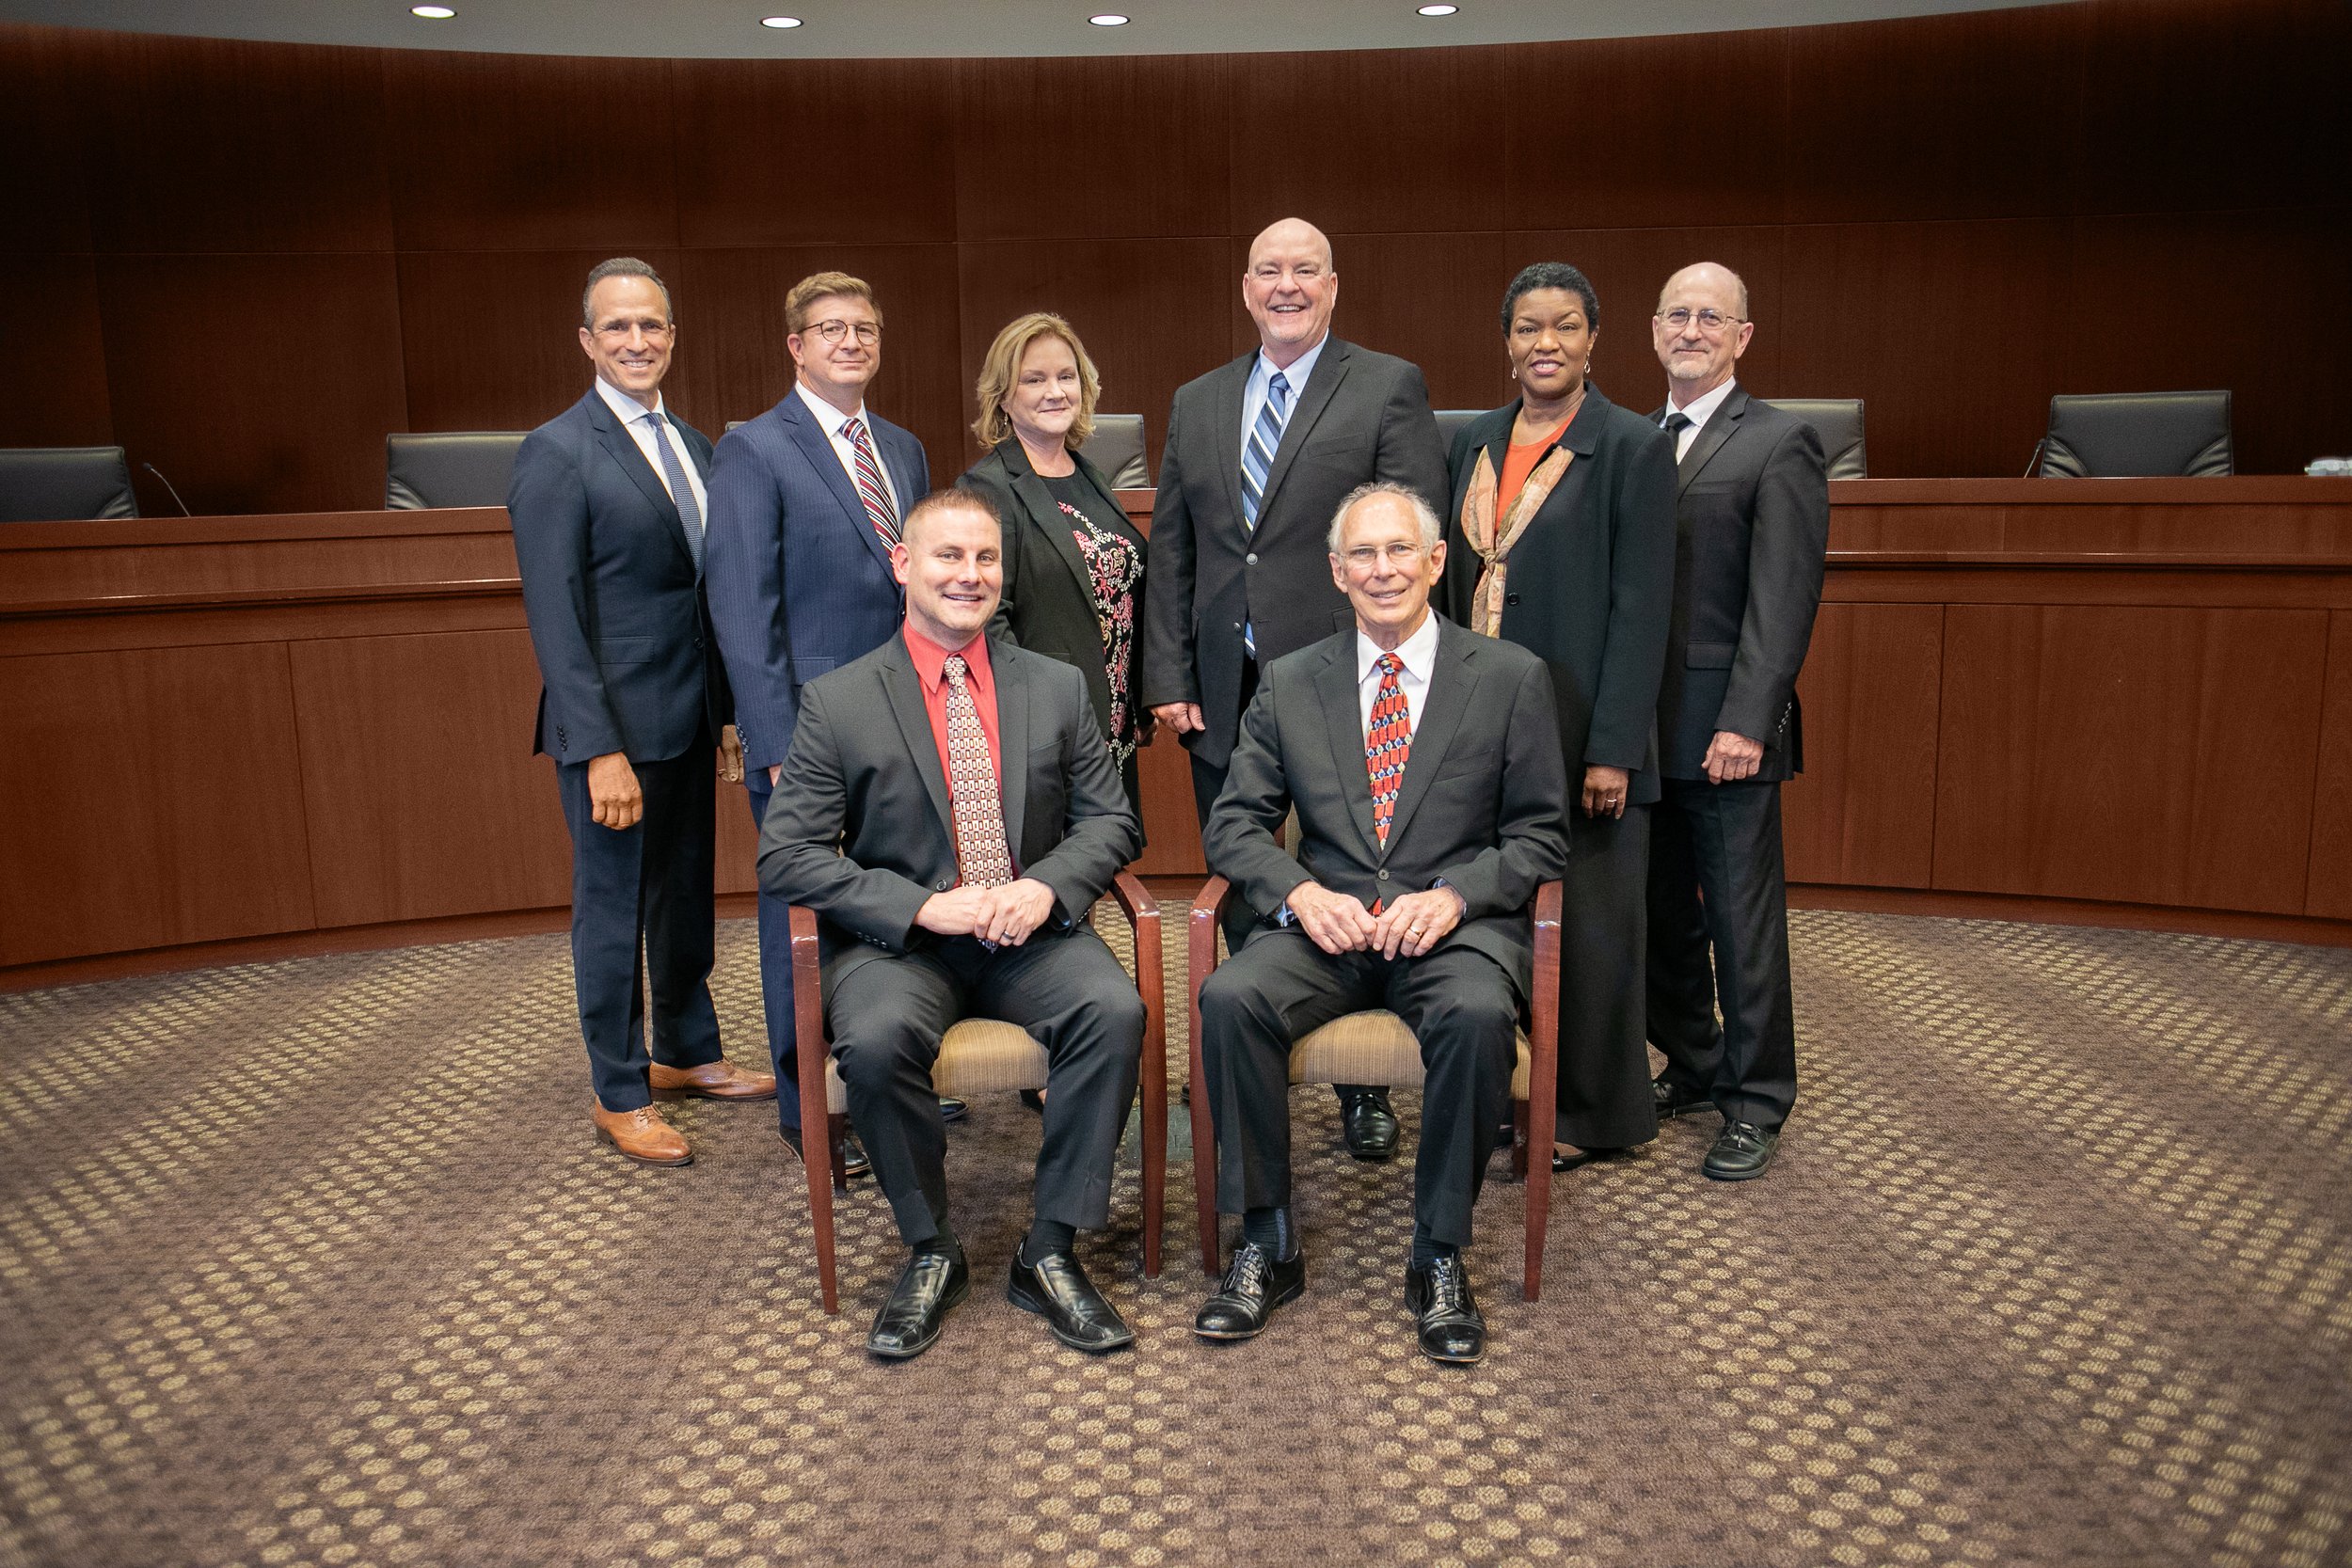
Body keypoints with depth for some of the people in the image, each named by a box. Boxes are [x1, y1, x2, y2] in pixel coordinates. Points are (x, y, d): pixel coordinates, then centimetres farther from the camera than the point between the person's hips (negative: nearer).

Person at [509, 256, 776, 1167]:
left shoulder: (690, 445, 11)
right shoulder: (558, 453, -12)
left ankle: (686, 1054, 38)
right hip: (615, 724, -7)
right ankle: (619, 1098, 22)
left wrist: (729, 710, 12)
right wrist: (600, 751, -20)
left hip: (691, 717, 7)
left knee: (688, 895, 19)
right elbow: (555, 616, -16)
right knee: (614, 909, 6)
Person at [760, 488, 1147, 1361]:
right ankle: (930, 1255, -6)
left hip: (1030, 931, 2)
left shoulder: (1057, 688, 9)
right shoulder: (836, 703, 0)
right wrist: (923, 906, -18)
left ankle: (1050, 1254, -12)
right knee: (875, 1040, -33)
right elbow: (785, 857, -5)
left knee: (1115, 1011, -28)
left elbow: (1110, 820, 9)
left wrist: (1048, 886, -13)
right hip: (901, 943, -1)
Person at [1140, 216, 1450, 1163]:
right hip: (1222, 696, 4)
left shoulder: (1389, 389, 1)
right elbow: (1170, 552, 12)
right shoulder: (1196, 403, 14)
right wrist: (1168, 676, 4)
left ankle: (1364, 1087, 21)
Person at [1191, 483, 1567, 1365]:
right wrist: (1301, 893, -12)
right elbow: (1234, 823, 8)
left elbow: (1540, 835, 3)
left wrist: (1453, 896, -15)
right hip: (1326, 924, 2)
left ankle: (1439, 1258, -14)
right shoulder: (1290, 684, 10)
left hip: (1457, 925, -2)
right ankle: (1265, 1244, -11)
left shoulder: (1512, 678, 5)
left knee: (1477, 1015, -35)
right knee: (1230, 998, -27)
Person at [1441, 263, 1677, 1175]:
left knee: (1585, 919, 5)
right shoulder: (1476, 443, 11)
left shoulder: (1632, 448, -6)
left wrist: (1614, 748, -15)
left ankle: (1586, 1114, 20)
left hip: (1579, 724, -5)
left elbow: (1642, 609, -10)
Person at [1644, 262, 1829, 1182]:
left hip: (1722, 732, -6)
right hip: (1639, 726, 6)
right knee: (1662, 915, 14)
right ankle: (1690, 1069, 31)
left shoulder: (1780, 445, -5)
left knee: (1743, 922, 3)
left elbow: (1783, 600, -12)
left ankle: (1755, 1103, 16)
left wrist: (1745, 723, -19)